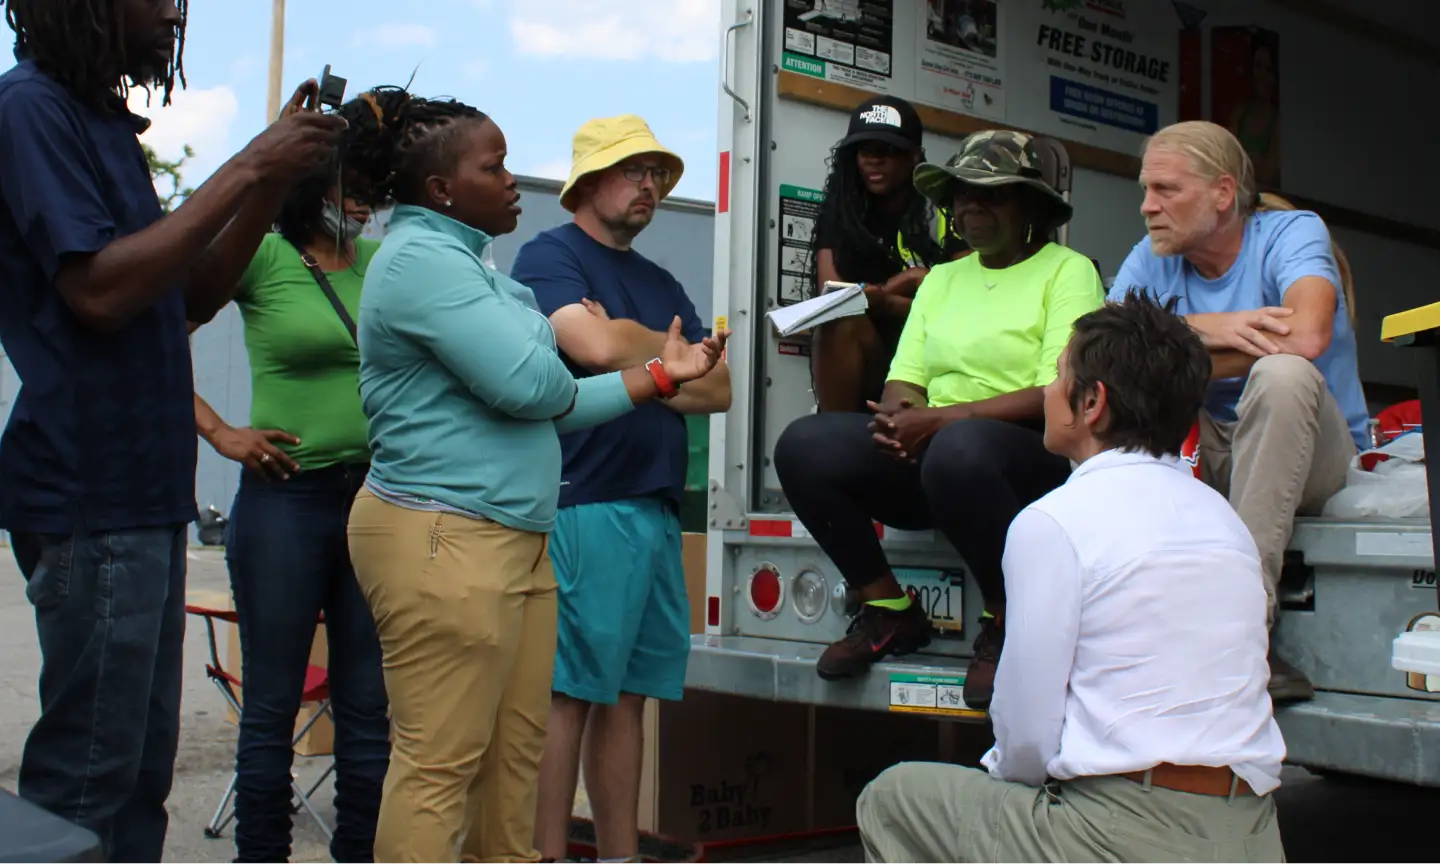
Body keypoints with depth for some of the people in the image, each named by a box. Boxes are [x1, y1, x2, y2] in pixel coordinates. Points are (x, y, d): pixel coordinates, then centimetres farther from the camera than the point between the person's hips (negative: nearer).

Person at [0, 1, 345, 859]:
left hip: (143, 491, 9)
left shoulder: (103, 119, 19)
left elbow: (192, 295, 17)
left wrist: (276, 179, 6)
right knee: (88, 772, -3)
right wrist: (244, 173, -15)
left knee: (142, 769, 14)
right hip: (91, 495, -9)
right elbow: (99, 290, -19)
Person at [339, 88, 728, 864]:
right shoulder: (420, 257, -12)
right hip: (443, 537, -10)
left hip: (514, 537, 10)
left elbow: (548, 407, 21)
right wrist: (575, 351, 4)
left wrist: (662, 373, 20)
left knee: (517, 749, 11)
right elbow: (527, 383, -20)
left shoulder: (464, 261, 20)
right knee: (440, 764, -5)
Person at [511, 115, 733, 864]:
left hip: (655, 508, 7)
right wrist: (672, 353, 2)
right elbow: (597, 346, -17)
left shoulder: (660, 283, 22)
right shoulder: (550, 255, 0)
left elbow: (718, 387, 13)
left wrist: (633, 356, -3)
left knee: (626, 696, 8)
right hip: (582, 505, -7)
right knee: (566, 693, -6)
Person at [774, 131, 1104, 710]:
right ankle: (890, 612, -2)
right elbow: (904, 380, 14)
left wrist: (939, 419, -19)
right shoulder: (942, 278, 21)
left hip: (1036, 456, -6)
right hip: (930, 450, 6)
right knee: (804, 445, -17)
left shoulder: (1068, 271, 1)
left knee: (958, 448, -40)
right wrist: (897, 416, -12)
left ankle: (1006, 623, -15)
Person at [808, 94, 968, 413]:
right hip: (866, 363, 2)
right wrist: (908, 279, -17)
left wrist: (881, 299, -20)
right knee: (841, 323, -28)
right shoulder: (840, 213, 3)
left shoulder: (944, 212, -3)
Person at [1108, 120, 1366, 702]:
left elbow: (1307, 335, -29)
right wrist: (1199, 330, -25)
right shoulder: (1152, 261, 6)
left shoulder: (1293, 232, -8)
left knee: (1282, 372, -35)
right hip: (1205, 454, 4)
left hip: (1310, 456, -4)